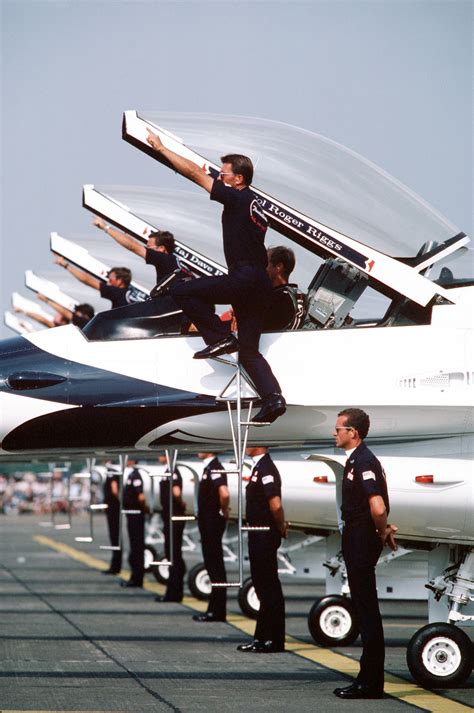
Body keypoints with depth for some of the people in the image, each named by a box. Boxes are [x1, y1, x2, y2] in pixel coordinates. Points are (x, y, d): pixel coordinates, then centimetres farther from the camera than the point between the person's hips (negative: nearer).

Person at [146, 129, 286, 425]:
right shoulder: (255, 206, 22)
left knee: (181, 291, -6)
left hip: (244, 277, -10)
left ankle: (221, 337, -7)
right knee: (249, 351, 10)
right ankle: (273, 397, -5)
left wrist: (161, 148, 0)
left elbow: (194, 172, -6)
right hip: (261, 286, 10)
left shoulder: (238, 199, -6)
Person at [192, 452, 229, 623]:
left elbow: (224, 493, -32)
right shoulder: (208, 468, 13)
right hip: (207, 521, 10)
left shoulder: (215, 468, -17)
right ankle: (214, 609, 18)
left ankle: (217, 611, -1)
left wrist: (224, 511, -18)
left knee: (215, 566, -5)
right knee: (212, 565, 13)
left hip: (213, 521, -10)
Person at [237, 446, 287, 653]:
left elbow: (275, 505, -26)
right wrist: (281, 526, 16)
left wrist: (281, 527, -14)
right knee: (262, 585, 15)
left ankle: (274, 640, 0)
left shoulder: (266, 469, -18)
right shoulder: (259, 467, 14)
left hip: (265, 535, -10)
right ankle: (262, 638, 22)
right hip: (259, 535, 10)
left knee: (269, 587, -5)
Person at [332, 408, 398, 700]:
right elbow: (377, 506, 27)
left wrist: (382, 533, -13)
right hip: (356, 539, 10)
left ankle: (371, 682, -1)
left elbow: (378, 508, -29)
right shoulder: (355, 459, 13)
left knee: (367, 609, -6)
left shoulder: (364, 461, -19)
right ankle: (369, 679, 20)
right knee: (364, 608, 13)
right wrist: (383, 531, 18)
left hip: (363, 541, -10)